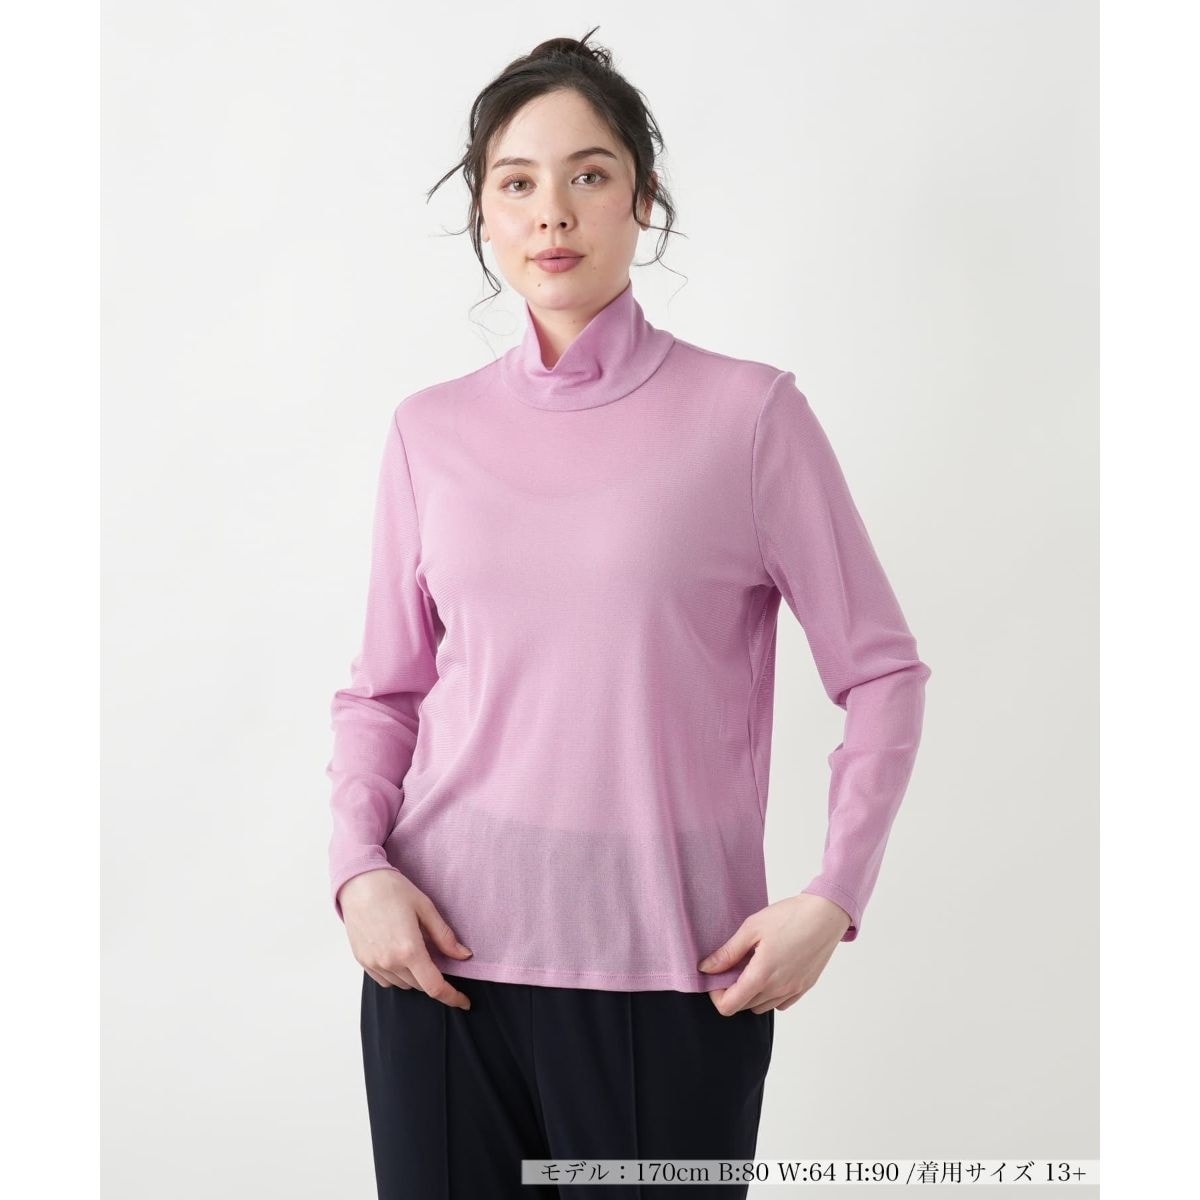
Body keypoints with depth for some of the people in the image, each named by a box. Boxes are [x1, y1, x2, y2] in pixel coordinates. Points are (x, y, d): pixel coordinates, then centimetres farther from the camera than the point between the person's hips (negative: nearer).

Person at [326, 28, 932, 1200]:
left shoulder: (748, 413, -3)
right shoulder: (431, 431, 6)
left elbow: (881, 671, 1)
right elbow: (381, 690, 12)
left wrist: (833, 895, -9)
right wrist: (360, 869, -4)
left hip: (670, 970, -2)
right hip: (440, 954, 3)